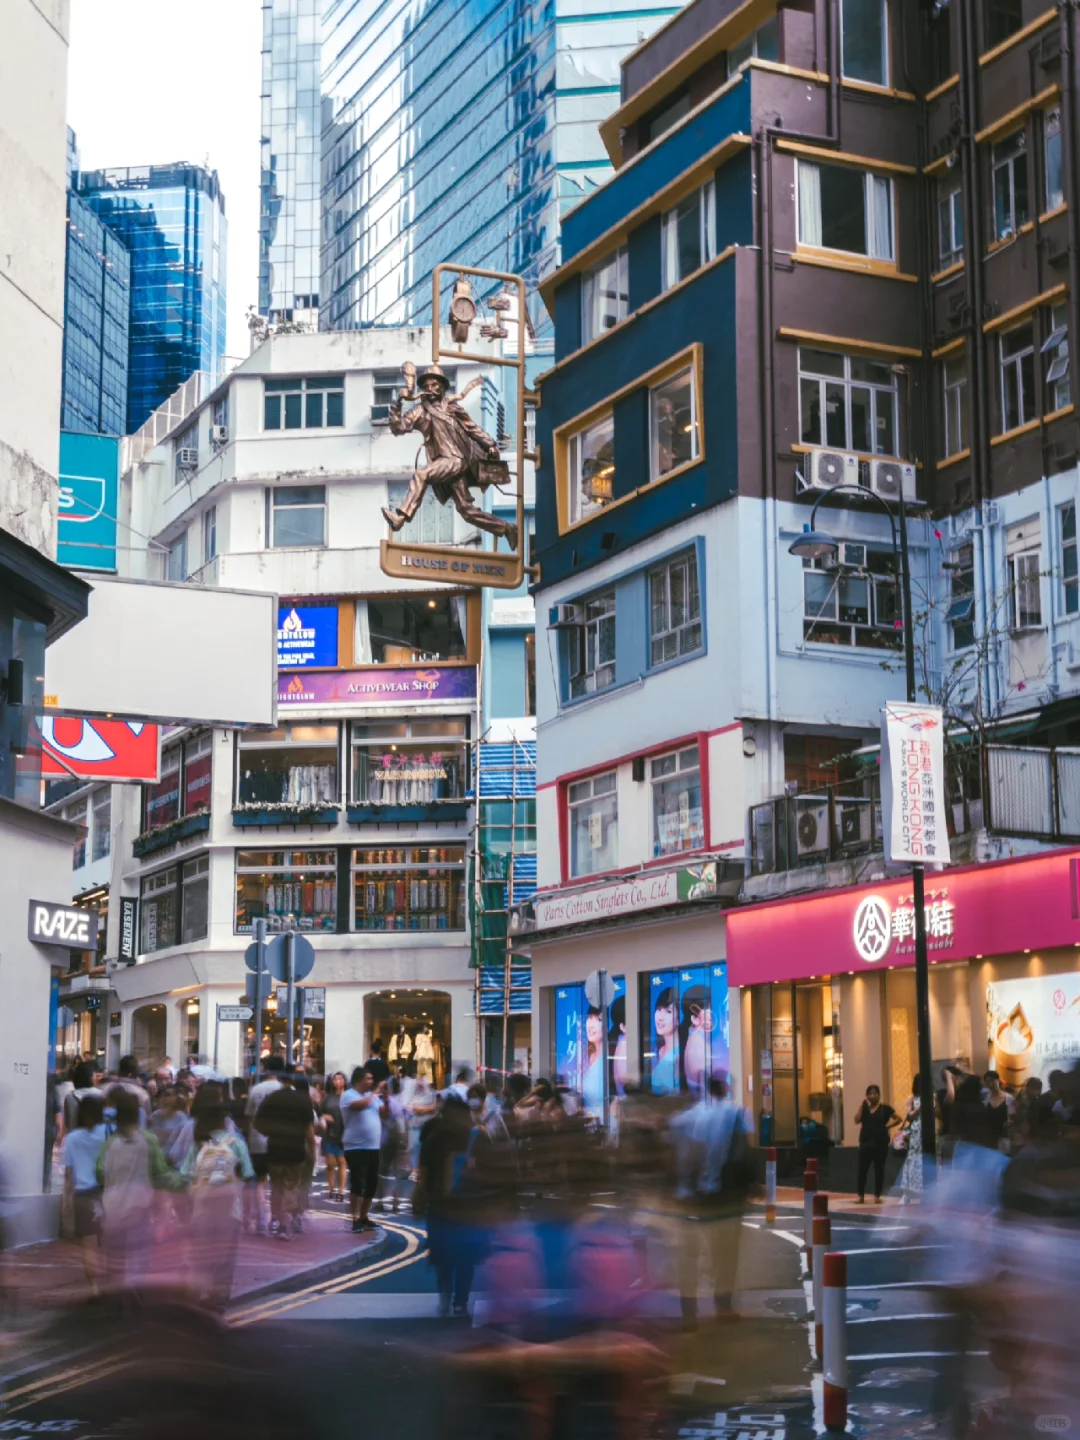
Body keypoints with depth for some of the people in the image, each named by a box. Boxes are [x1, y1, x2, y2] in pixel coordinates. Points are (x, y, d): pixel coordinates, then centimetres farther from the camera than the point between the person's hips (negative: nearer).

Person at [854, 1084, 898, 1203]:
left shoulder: (885, 1108, 1)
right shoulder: (864, 1108, 10)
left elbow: (898, 1119, 2)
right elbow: (857, 1120, -5)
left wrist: (888, 1126, -7)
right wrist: (862, 1105, -4)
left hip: (880, 1143, -2)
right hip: (865, 1143, 2)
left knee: (879, 1169, 3)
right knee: (862, 1169, -3)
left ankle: (877, 1196, 10)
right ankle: (860, 1196, 3)